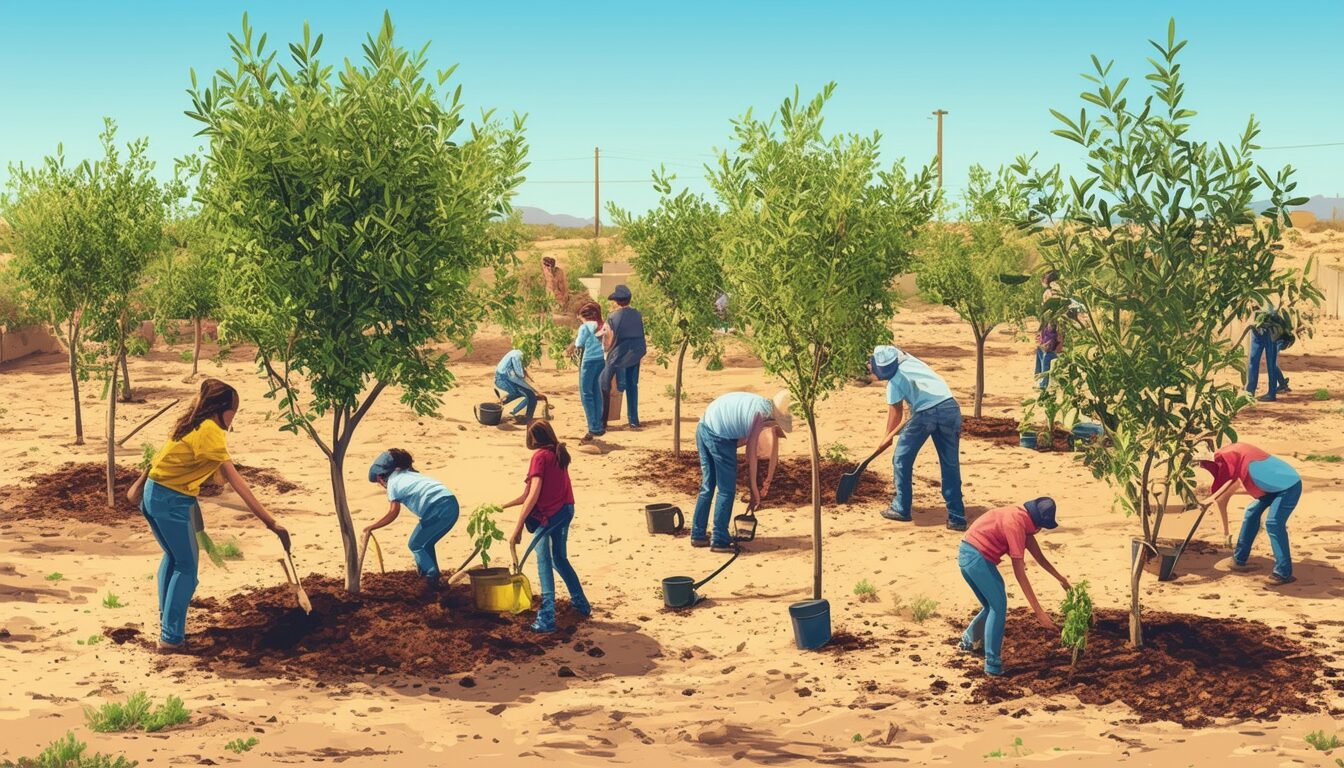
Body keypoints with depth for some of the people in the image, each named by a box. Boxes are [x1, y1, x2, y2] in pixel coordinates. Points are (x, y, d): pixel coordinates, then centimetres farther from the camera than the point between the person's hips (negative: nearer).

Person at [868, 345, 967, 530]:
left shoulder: (894, 381, 7)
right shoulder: (911, 361, 24)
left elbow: (895, 413, 11)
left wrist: (887, 438, 23)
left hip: (926, 414, -5)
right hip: (950, 407, 5)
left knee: (902, 459, 14)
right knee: (951, 465, 9)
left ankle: (901, 509, 20)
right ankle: (957, 518, 6)